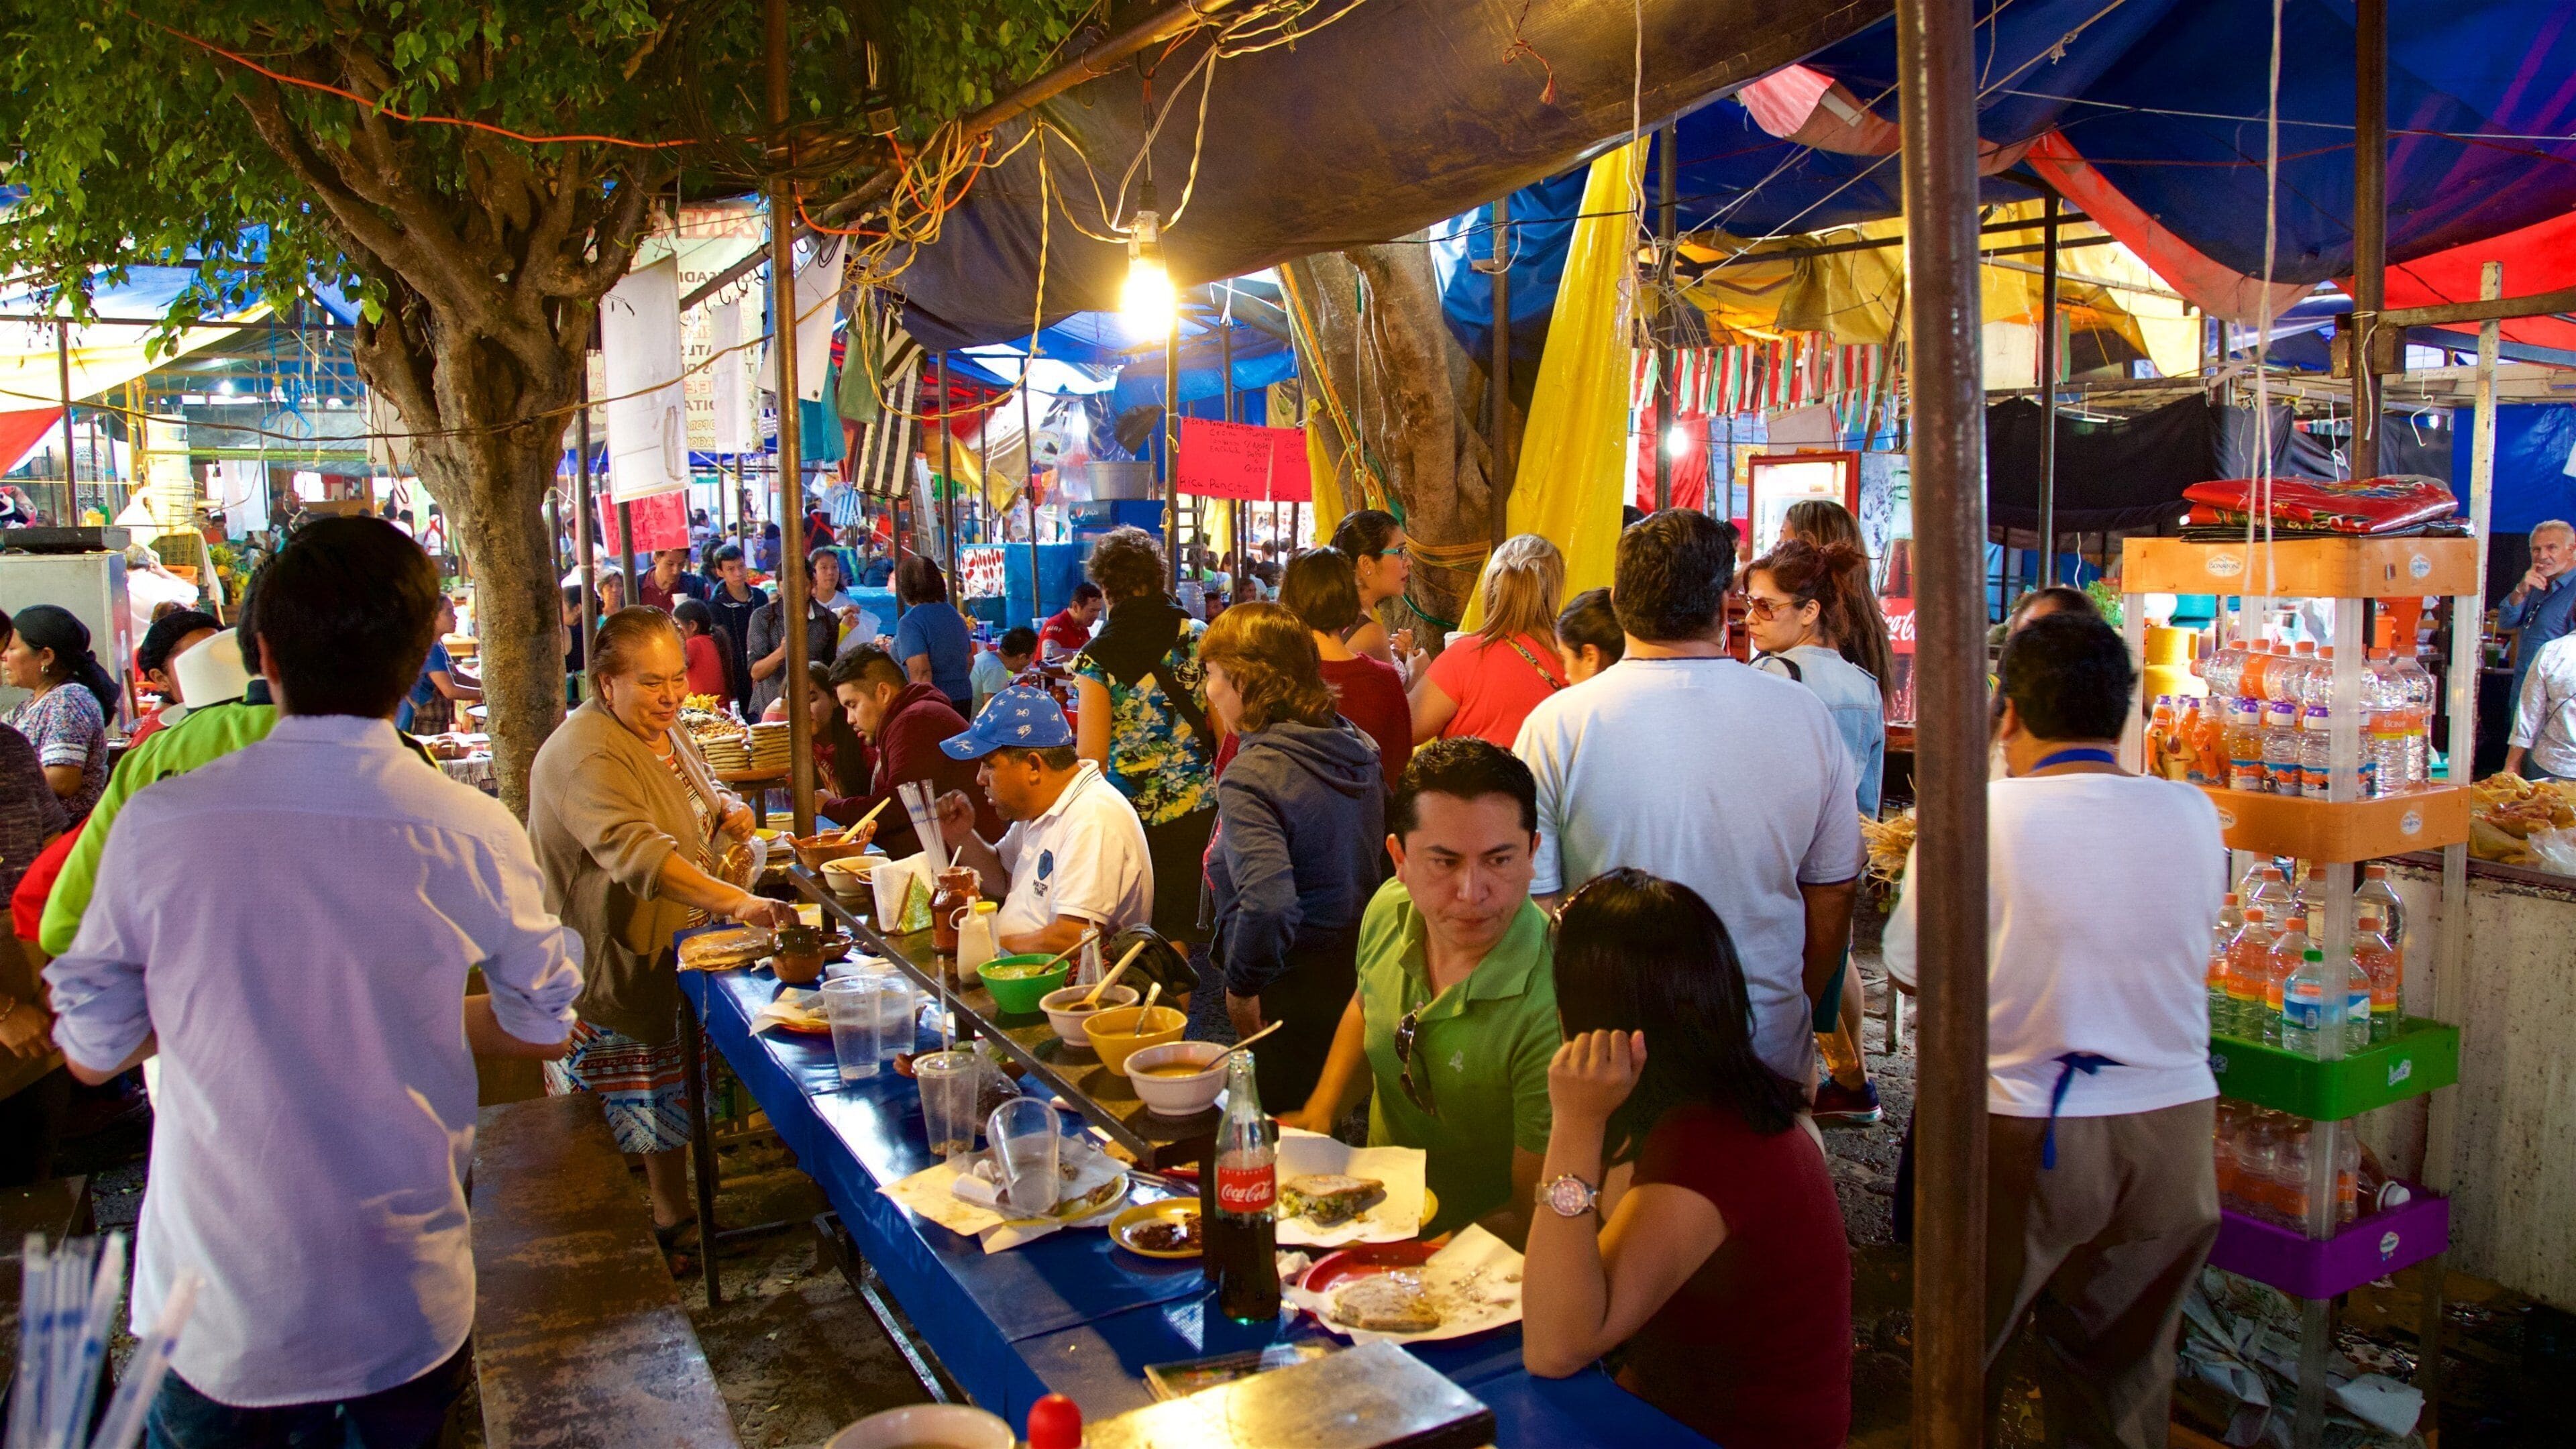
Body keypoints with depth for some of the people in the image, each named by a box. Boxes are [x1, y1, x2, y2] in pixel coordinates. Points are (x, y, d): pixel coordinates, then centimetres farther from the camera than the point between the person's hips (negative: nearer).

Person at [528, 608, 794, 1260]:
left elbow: (696, 790, 26)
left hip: (672, 958, 10)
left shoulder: (664, 731, 5)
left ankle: (674, 1219, 40)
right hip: (609, 978, -9)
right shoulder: (586, 754, -27)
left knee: (673, 1108, 23)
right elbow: (636, 853, -42)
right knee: (614, 1130, 3)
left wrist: (727, 806, 2)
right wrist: (736, 901, -53)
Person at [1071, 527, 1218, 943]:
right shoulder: (1200, 637, -1)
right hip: (1200, 811, 3)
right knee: (1196, 933, 14)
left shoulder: (1097, 658, -9)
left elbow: (1093, 754, -12)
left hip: (1133, 818, -3)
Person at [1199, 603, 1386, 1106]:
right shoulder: (1360, 748, 3)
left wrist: (1241, 985, -17)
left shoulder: (1250, 778, -22)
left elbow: (1267, 903, -33)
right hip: (1365, 968, 8)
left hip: (1293, 989, -8)